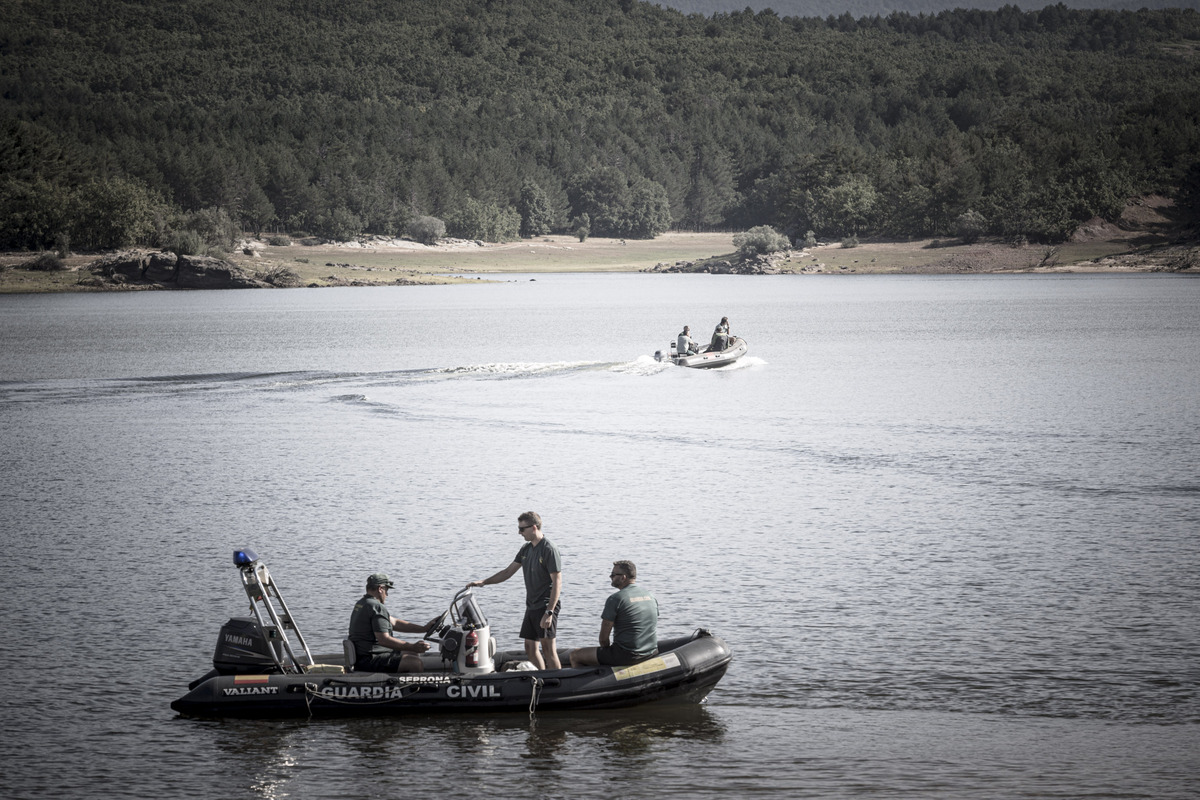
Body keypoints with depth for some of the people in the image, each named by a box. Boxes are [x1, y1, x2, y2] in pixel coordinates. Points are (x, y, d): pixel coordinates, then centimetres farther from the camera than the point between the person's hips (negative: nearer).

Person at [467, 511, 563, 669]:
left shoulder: (549, 550, -14)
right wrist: (483, 582, 11)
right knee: (530, 648, 9)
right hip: (531, 607, 9)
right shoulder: (526, 549, 13)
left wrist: (549, 612, -23)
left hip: (547, 606, -9)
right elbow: (508, 572, 20)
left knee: (548, 649, -11)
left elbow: (557, 582, -18)